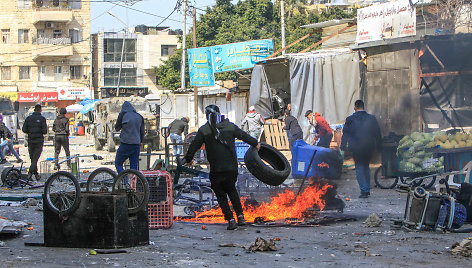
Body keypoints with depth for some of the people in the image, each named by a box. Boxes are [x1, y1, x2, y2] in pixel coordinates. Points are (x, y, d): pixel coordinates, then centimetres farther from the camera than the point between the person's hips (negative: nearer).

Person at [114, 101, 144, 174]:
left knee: (118, 163, 6)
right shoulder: (139, 117, 8)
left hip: (125, 144, -4)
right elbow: (142, 132, 14)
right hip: (136, 145, 4)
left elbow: (117, 128, 7)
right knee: (134, 166, 8)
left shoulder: (123, 114, -3)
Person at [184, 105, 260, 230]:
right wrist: (255, 143, 36)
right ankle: (240, 216, 18)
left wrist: (188, 159, 19)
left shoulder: (204, 130, -4)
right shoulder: (230, 126, 6)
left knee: (221, 194, 11)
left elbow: (194, 146, 1)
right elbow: (244, 136, 17)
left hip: (216, 170, -4)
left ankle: (231, 220, 0)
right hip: (232, 167, 4)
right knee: (231, 189, 25)